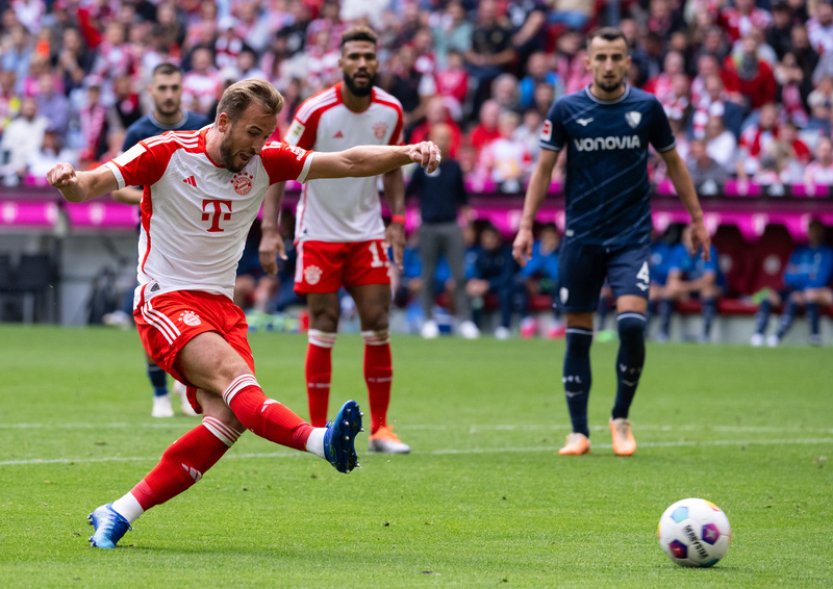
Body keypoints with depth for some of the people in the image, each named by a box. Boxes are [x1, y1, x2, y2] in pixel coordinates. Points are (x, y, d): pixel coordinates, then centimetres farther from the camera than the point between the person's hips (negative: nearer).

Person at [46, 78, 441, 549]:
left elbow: (348, 162, 2)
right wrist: (70, 182, -40)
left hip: (222, 305, 6)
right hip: (166, 301, -6)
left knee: (229, 418, -15)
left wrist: (407, 153, -12)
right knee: (232, 371, -31)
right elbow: (94, 184, -17)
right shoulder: (166, 153, -8)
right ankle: (322, 441, -55)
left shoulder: (264, 162, 5)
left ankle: (120, 514, -8)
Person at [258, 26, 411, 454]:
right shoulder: (316, 111, -15)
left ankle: (380, 428, 8)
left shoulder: (391, 112, -2)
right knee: (323, 331, -3)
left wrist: (397, 220, 2)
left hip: (367, 233, 3)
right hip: (319, 233, -3)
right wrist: (269, 230, -16)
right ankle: (317, 430, 6)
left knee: (378, 327, -1)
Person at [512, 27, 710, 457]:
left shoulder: (647, 107, -1)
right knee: (577, 334, 3)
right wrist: (526, 225, -4)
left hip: (632, 235, -1)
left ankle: (621, 418, 4)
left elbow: (673, 163, 11)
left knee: (632, 323, -16)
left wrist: (697, 218, 11)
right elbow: (544, 168, 4)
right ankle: (579, 432, 13)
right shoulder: (566, 110, -2)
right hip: (581, 238, 1)